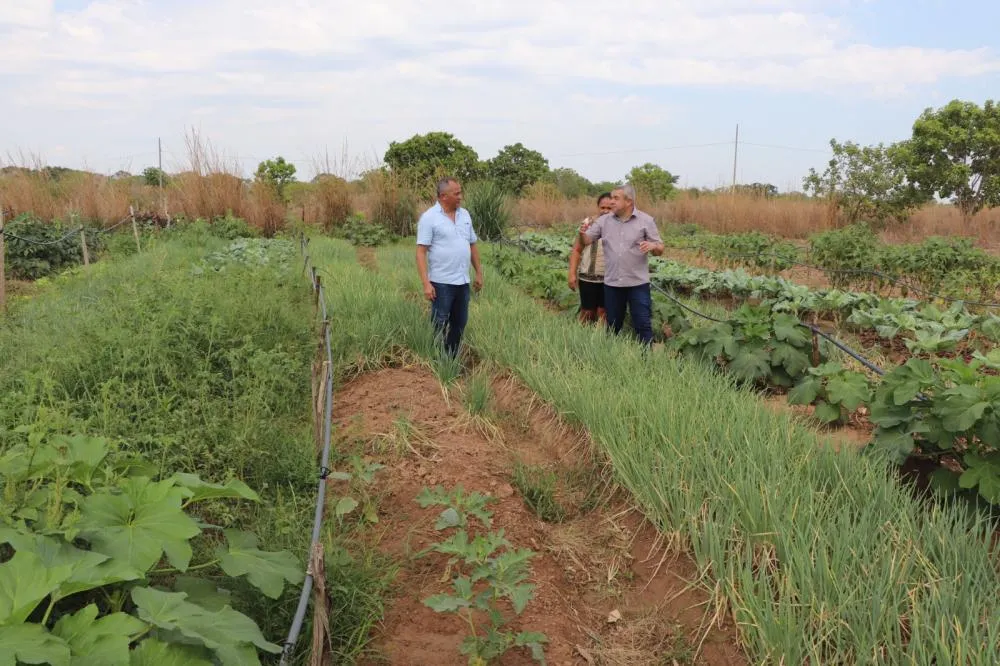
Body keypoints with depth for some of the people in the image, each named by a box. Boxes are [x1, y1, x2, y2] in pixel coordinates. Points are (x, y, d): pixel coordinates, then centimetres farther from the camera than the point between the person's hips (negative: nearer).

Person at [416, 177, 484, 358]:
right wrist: (426, 283, -20)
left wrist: (479, 273, 14)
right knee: (439, 326, 1)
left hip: (463, 281, 7)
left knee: (459, 324, 13)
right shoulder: (429, 217, -10)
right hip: (441, 282, -6)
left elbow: (472, 245, 17)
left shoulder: (464, 215, 9)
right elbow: (421, 252, -13)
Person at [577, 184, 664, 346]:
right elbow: (585, 242, 5)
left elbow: (660, 249, 0)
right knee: (612, 325, 14)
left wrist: (653, 246, -24)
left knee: (643, 325, 1)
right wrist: (582, 233, -18)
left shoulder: (646, 221, -3)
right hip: (612, 283, 3)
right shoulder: (604, 220, 4)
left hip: (638, 283, -3)